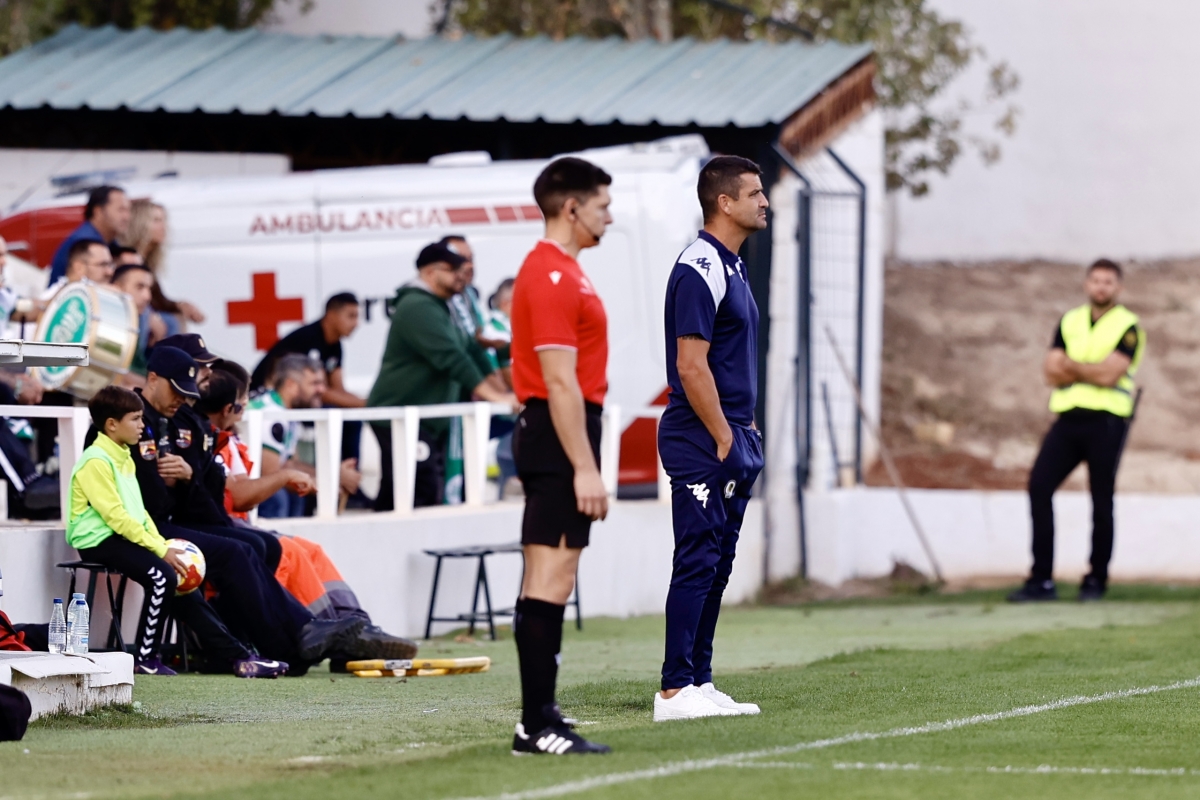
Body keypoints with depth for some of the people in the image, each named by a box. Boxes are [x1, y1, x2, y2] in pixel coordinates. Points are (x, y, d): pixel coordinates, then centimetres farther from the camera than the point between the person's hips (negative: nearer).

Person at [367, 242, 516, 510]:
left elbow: (470, 352, 18)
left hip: (429, 420, 10)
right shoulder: (418, 307, -15)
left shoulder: (440, 308, 19)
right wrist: (494, 396, -27)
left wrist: (503, 392, 7)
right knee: (423, 494, -17)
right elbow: (451, 358, -24)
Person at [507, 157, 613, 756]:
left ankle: (539, 720, 16)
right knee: (551, 581, -12)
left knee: (546, 584, 12)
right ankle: (538, 724, -14)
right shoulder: (553, 276, -15)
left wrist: (583, 462, 22)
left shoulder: (556, 271, 18)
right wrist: (585, 469, -23)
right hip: (560, 438, -11)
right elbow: (559, 381, -21)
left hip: (554, 437, 11)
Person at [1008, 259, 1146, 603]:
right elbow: (1052, 373, 5)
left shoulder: (1127, 327, 0)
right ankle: (1041, 581, -5)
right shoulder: (1069, 322, 15)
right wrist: (1091, 370, -8)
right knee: (1039, 486, -7)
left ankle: (1096, 581, 8)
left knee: (1101, 502, -2)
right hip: (1068, 417, 4)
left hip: (1105, 421, -4)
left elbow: (1109, 374, -13)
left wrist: (1070, 365, -3)